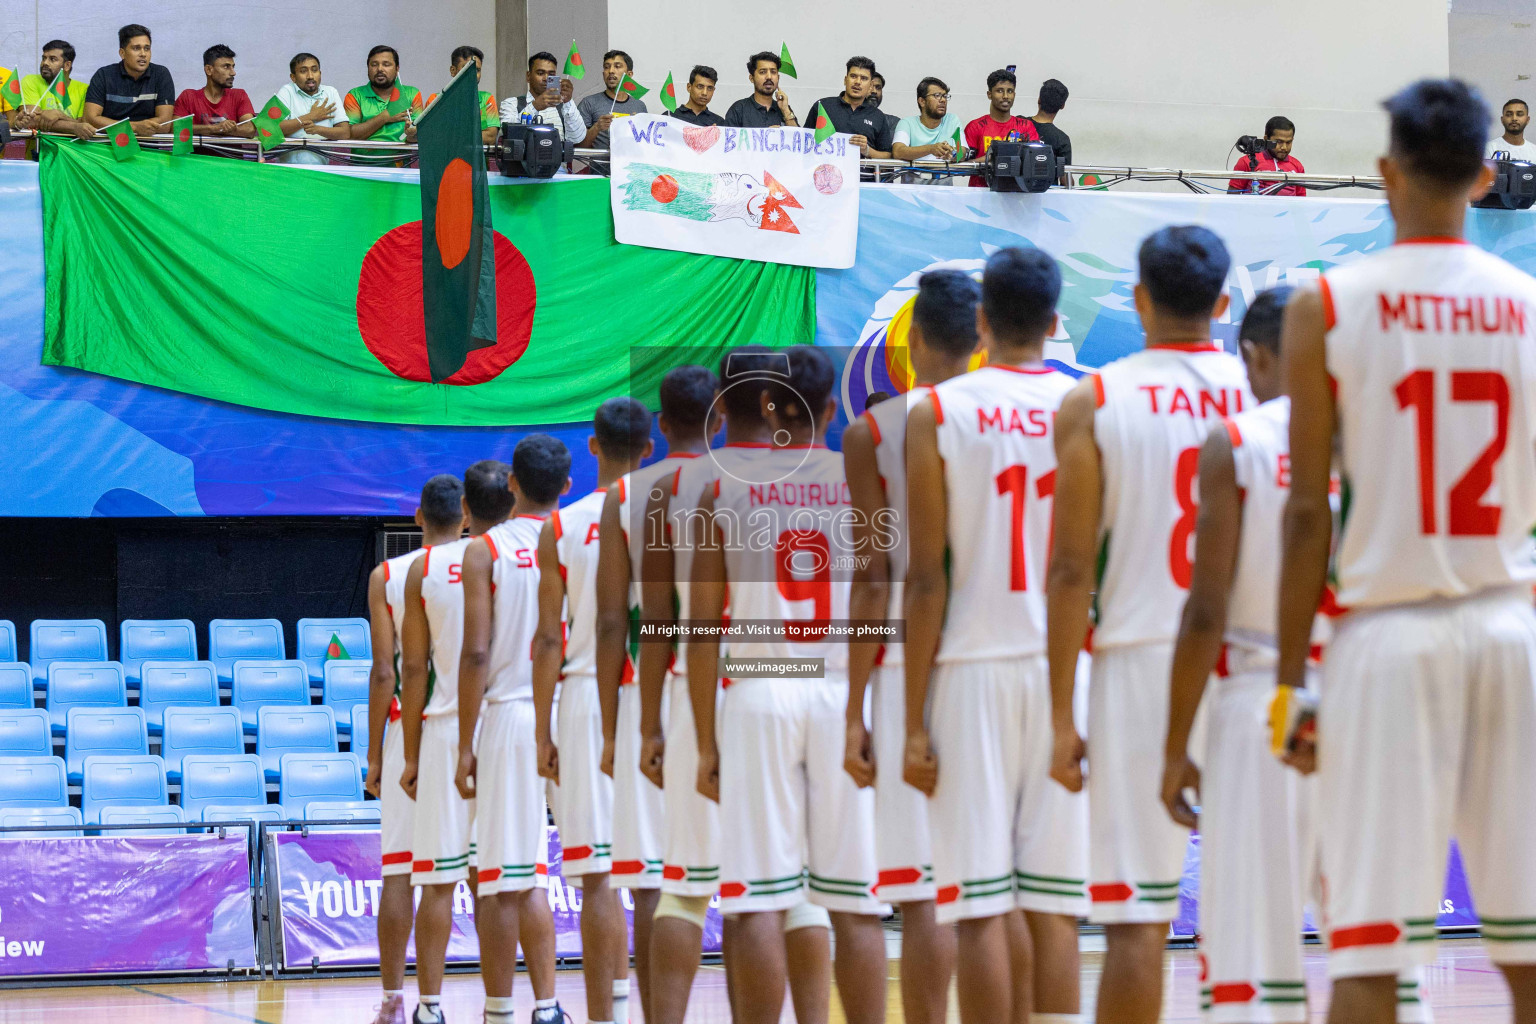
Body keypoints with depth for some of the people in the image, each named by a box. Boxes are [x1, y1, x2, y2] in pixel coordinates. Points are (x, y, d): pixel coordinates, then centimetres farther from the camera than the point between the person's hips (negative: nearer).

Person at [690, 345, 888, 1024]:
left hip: (759, 695, 0)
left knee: (760, 903, -1)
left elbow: (702, 625, 2)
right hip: (846, 694, 0)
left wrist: (705, 741, 6)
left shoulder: (724, 491, 5)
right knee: (855, 905, 2)